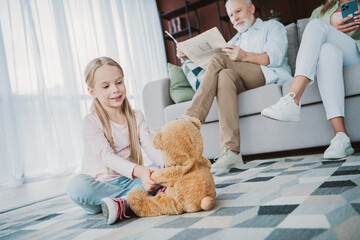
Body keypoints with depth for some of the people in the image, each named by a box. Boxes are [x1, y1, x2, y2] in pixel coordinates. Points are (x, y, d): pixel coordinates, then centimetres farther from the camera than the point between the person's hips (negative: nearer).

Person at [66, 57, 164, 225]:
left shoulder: (136, 117, 8)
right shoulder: (91, 121, -6)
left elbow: (151, 148, -5)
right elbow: (107, 156, -21)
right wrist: (137, 171, -40)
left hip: (131, 180, 4)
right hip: (102, 184, -3)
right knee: (76, 185, -34)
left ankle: (120, 203, -32)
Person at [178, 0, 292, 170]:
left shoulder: (272, 26, 20)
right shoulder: (236, 40, 37)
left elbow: (275, 57, -2)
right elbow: (206, 56, 24)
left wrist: (245, 56, -19)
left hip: (271, 75, -4)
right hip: (245, 84, 4)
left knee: (219, 60, -23)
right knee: (226, 75, -32)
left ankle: (190, 121, -32)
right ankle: (231, 151, -43)